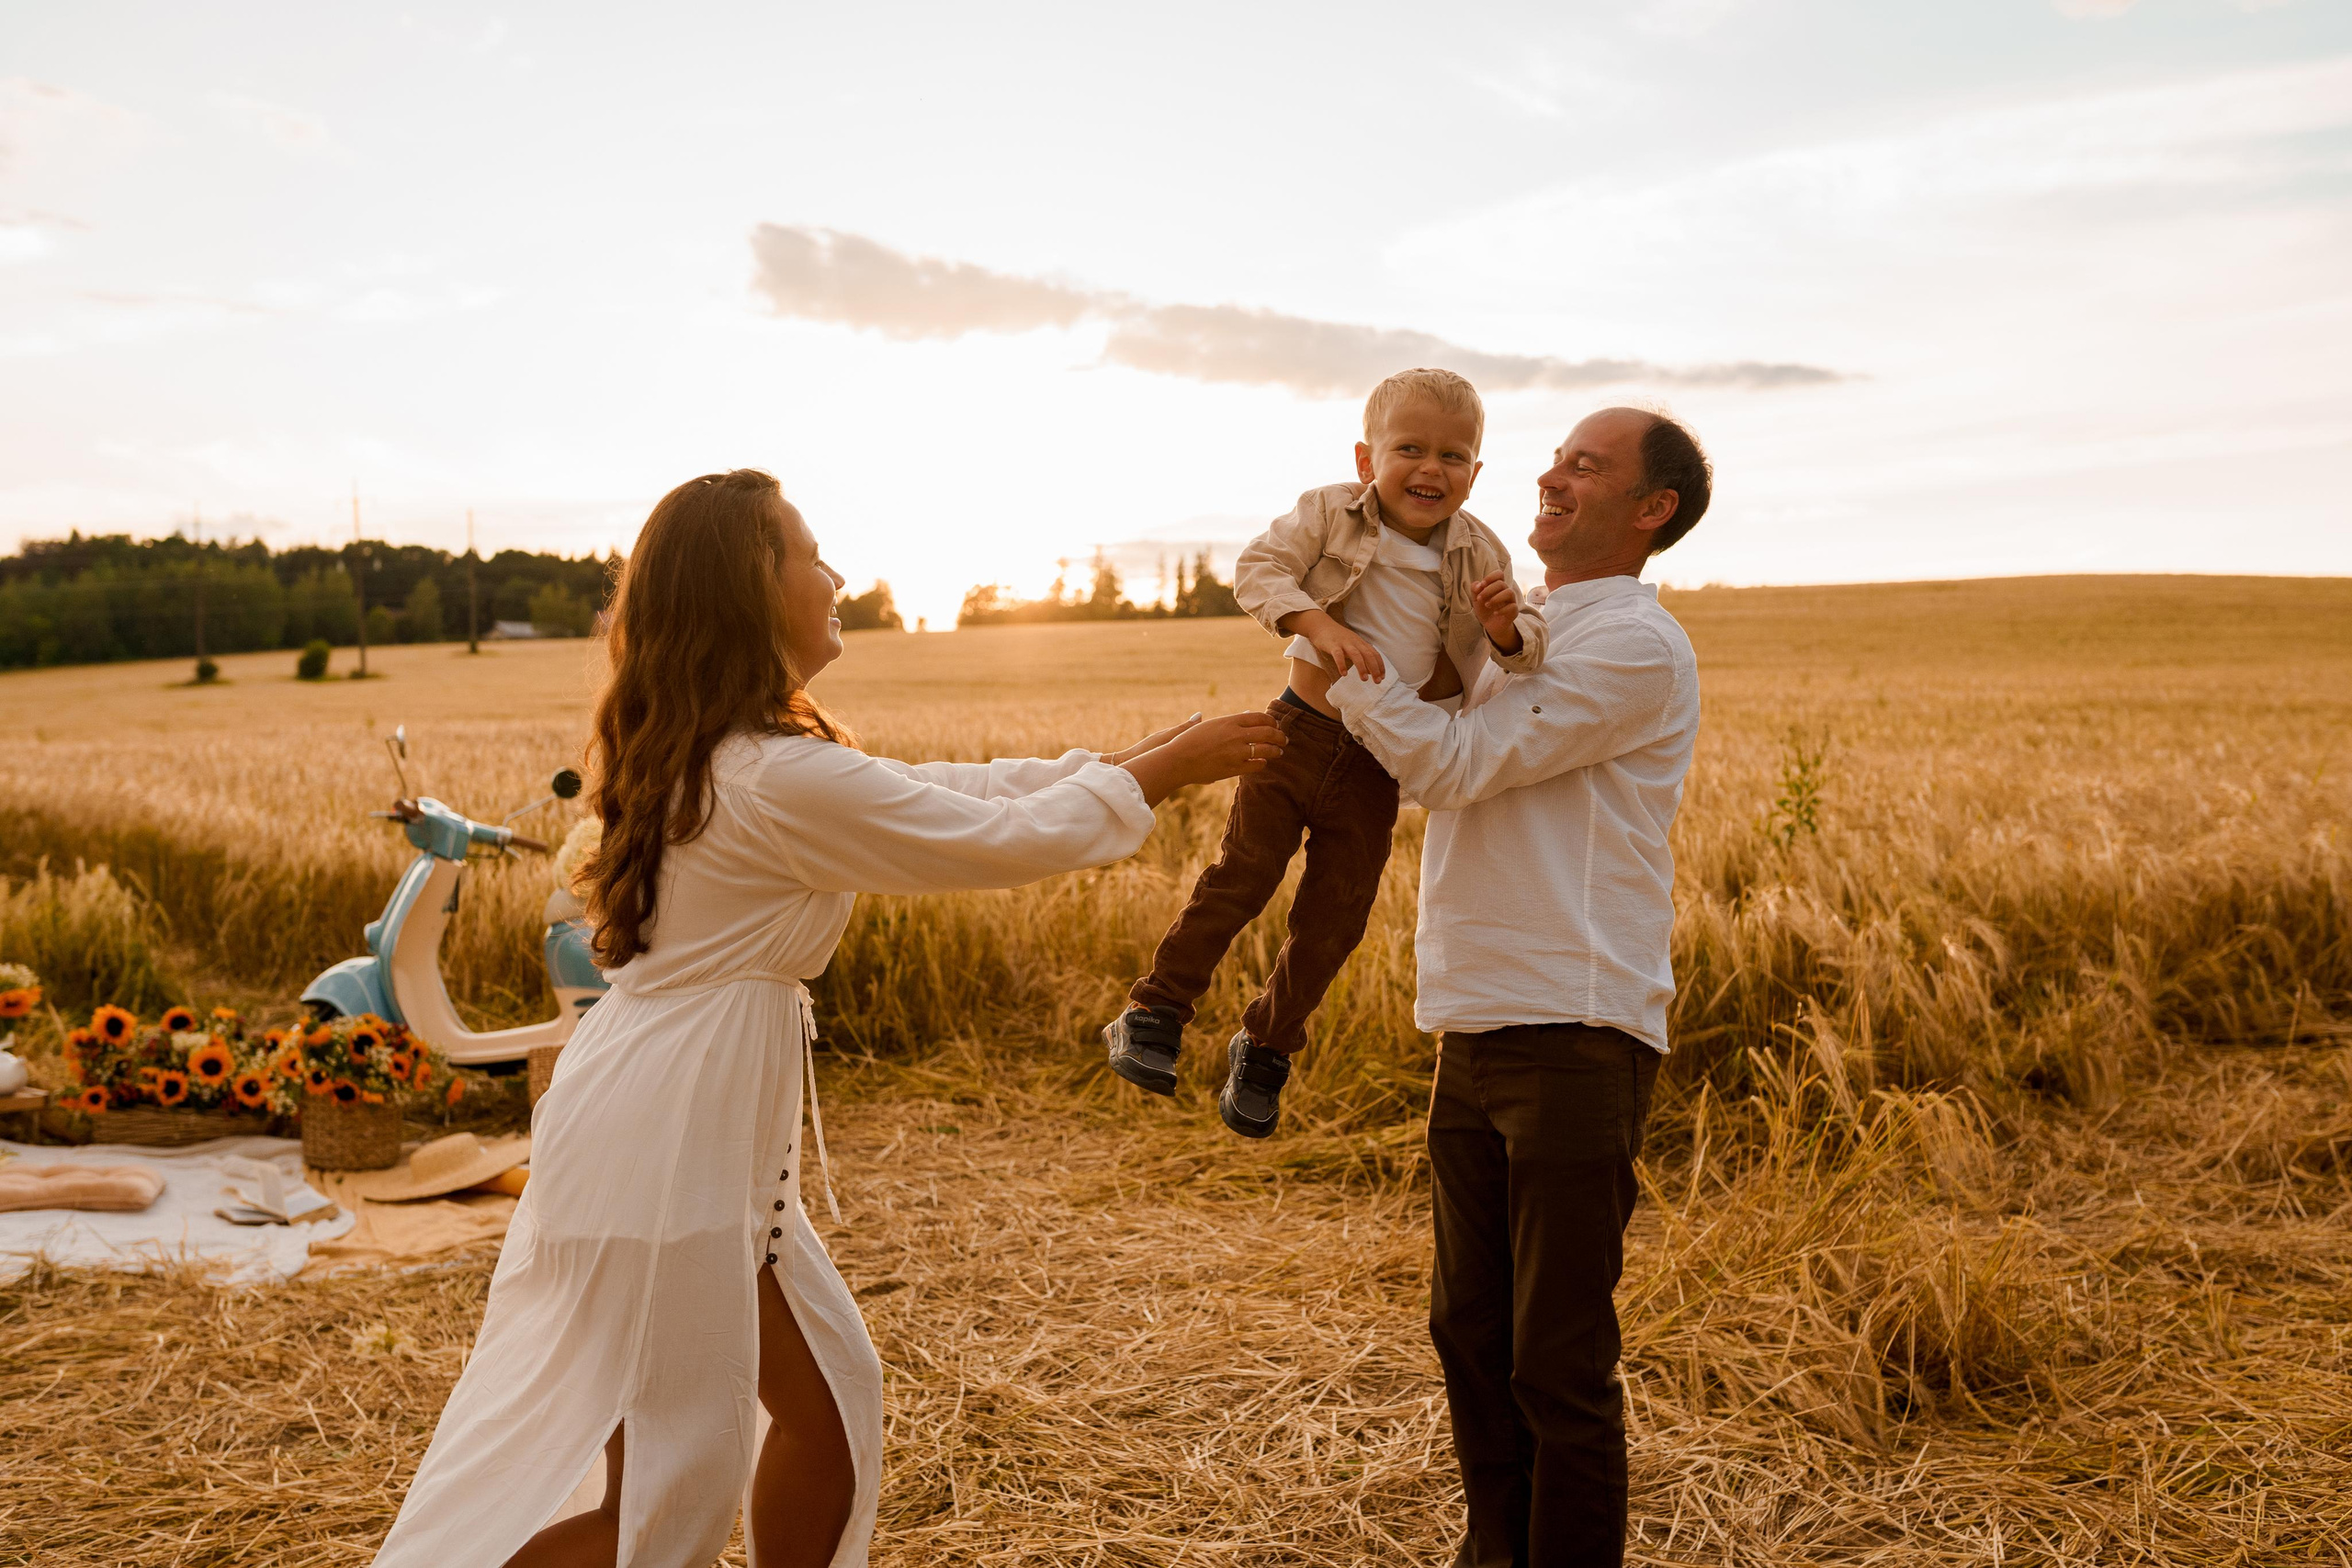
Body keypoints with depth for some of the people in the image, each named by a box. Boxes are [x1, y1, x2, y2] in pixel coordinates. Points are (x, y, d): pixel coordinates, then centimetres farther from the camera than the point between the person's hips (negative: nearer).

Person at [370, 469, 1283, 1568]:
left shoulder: (709, 753, 9)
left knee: (831, 1401, 17)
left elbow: (930, 792, 15)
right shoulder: (780, 778, -21)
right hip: (658, 1149, -10)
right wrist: (1159, 775, 2)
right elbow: (1008, 841, -13)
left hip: (709, 1146, 10)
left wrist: (1124, 763, 14)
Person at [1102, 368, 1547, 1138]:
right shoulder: (1329, 513, -8)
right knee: (1242, 874, -7)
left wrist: (1509, 628, -24)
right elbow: (1257, 567, -18)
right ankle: (1153, 1014, 8)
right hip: (1299, 730, -2)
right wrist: (1321, 626, -33)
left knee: (1332, 919, 8)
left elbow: (1522, 651, 0)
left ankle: (1264, 1048, 29)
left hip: (1377, 766, 3)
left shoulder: (1479, 555, -2)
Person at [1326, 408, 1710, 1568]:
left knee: (1560, 1361, -1)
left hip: (1574, 1037, -8)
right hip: (1475, 1029, 9)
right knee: (1470, 1335, 17)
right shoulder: (1522, 631, 18)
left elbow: (1455, 763, -14)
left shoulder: (1635, 647, -9)